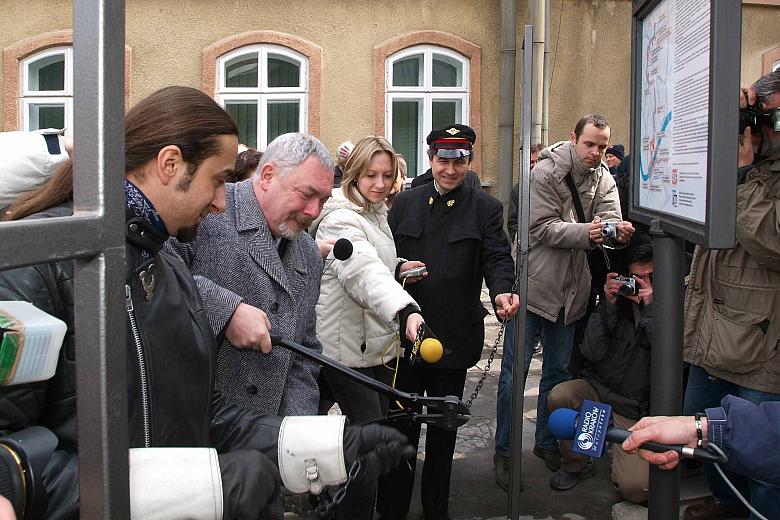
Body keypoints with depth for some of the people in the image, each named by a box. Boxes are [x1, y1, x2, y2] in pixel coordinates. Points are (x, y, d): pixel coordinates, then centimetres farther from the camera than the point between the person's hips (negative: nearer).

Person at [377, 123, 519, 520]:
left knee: (444, 427, 14)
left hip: (455, 335, -1)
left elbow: (497, 257, -8)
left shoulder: (485, 208, 1)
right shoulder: (406, 202, 7)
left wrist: (501, 291, -27)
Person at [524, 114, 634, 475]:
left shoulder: (604, 180, 6)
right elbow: (542, 228, -18)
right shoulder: (546, 172, -11)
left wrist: (619, 232, -30)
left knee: (557, 372, 17)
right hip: (534, 286, -6)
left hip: (571, 291, 6)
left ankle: (546, 442, 33)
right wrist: (585, 232, -32)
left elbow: (611, 219, -6)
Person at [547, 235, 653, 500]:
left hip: (636, 410, -2)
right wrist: (609, 306, -17)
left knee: (634, 488, -20)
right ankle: (575, 465, -2)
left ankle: (621, 454, 18)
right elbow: (591, 353, -8)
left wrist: (650, 311, -23)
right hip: (598, 387, 3)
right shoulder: (617, 296, -1)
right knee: (559, 396, -30)